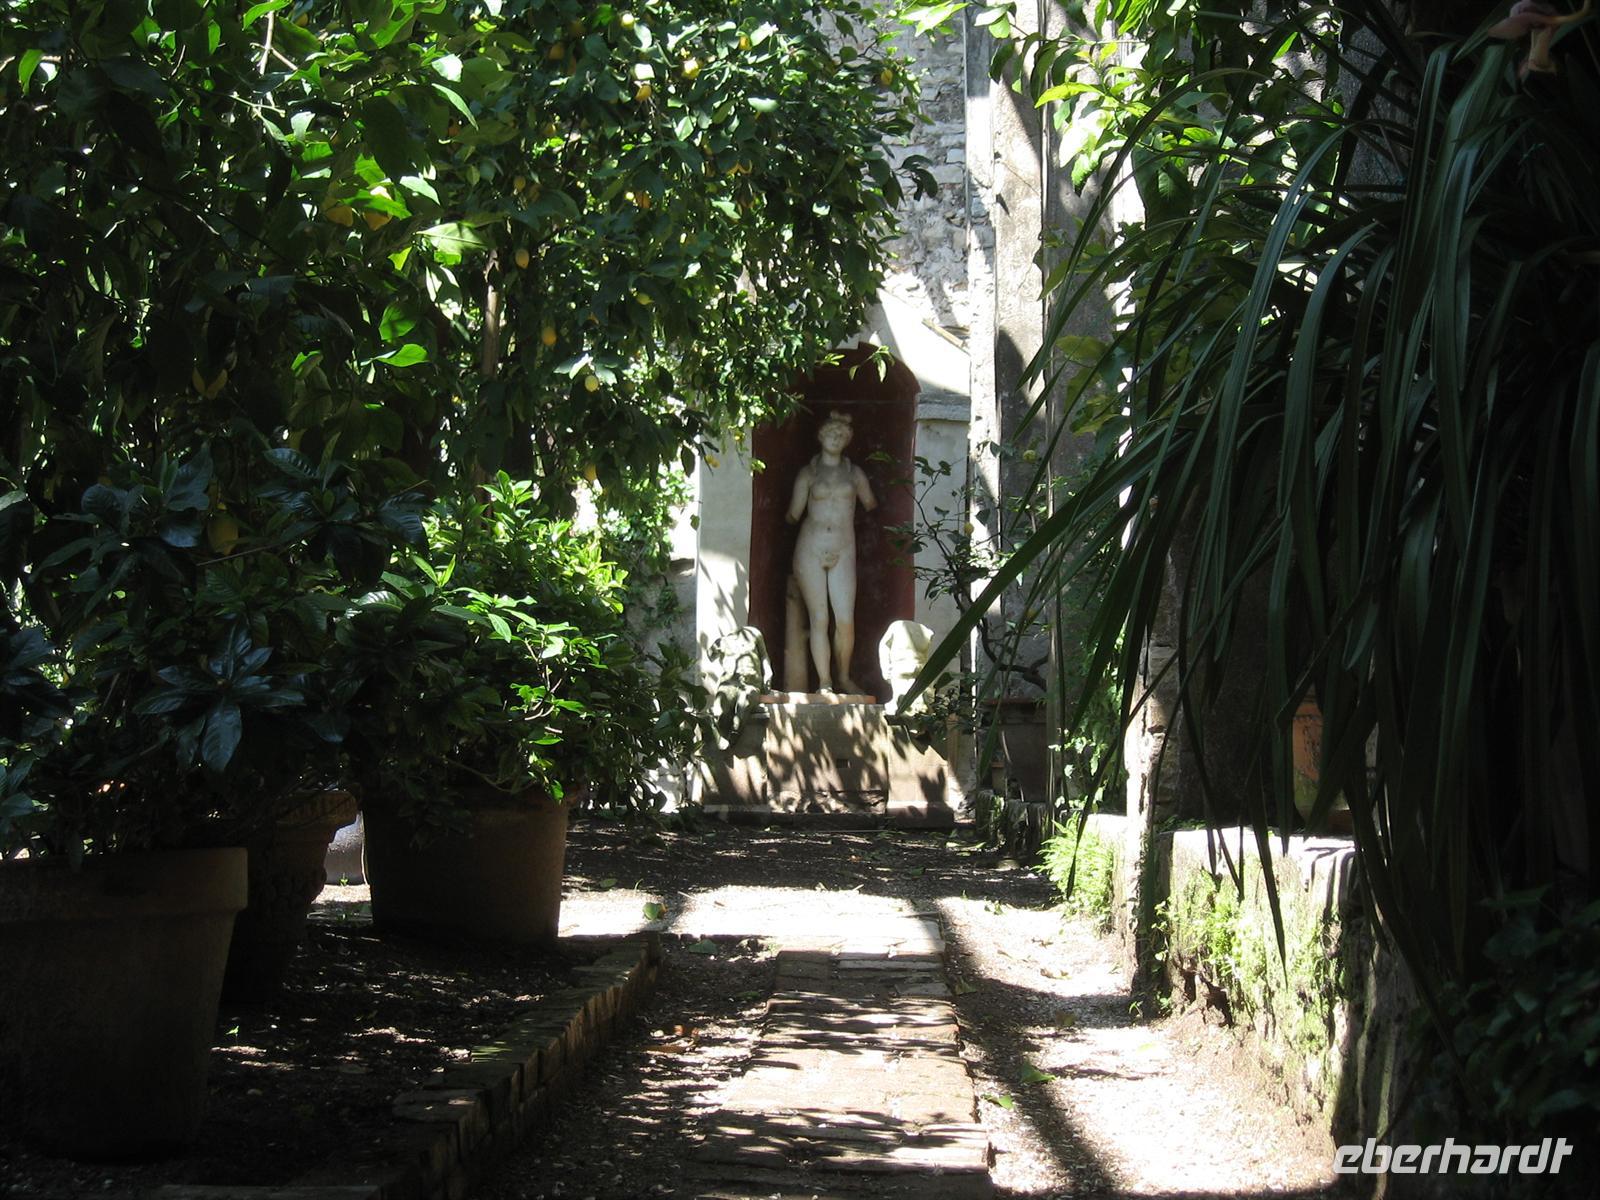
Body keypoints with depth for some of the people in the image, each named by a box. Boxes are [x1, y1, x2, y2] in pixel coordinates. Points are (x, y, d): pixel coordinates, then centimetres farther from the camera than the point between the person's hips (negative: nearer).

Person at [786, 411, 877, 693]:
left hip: (843, 552, 1)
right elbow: (794, 514, 12)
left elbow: (870, 505, 23)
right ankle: (824, 682, 4)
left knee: (846, 620, -8)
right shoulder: (808, 473, 8)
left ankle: (843, 677, 10)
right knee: (819, 618, -2)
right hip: (810, 550, -1)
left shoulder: (854, 473, 13)